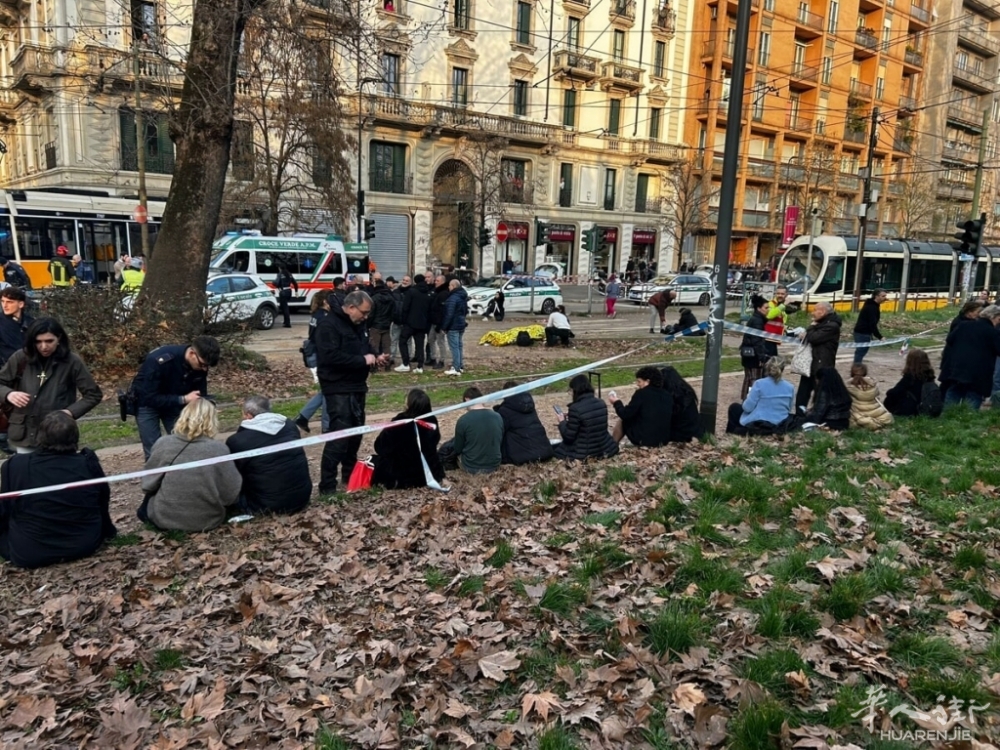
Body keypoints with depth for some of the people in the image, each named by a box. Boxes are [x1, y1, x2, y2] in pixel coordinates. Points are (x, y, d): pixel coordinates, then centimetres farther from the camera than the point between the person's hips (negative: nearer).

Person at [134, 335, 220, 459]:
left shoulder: (200, 365, -20)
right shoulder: (159, 361, -37)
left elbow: (201, 396, -7)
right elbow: (150, 398, -32)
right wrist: (183, 399, -36)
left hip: (175, 403, 5)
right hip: (147, 403, -5)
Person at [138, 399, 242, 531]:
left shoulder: (163, 443, -12)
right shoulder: (219, 449, -16)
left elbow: (148, 485, 0)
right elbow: (231, 495, -10)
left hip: (164, 518, 2)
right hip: (207, 520, -1)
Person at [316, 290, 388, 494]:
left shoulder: (359, 325, 13)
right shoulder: (328, 325, -16)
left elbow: (365, 348, 26)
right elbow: (330, 356, -27)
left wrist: (375, 357, 3)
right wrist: (362, 360, -24)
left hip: (357, 387, 9)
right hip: (338, 390, -9)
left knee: (356, 433, 17)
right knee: (339, 437, -13)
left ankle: (350, 474, 32)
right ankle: (327, 485, -7)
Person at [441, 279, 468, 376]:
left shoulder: (453, 298, -19)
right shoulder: (463, 297, 12)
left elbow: (449, 314, -21)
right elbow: (466, 311, 21)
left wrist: (444, 327, -15)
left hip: (453, 326, -9)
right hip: (461, 325, 9)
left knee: (454, 347, -7)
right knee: (459, 345, 17)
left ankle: (456, 369, -8)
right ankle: (460, 366, 23)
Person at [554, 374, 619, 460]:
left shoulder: (575, 408, -23)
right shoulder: (602, 403, -1)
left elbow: (568, 437, -17)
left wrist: (562, 422, 1)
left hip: (583, 453, -6)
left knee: (556, 451, 19)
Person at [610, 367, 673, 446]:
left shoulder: (641, 393, -9)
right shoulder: (668, 396, 6)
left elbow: (625, 415, -7)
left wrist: (617, 403, 10)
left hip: (643, 440, -5)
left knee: (622, 420, 18)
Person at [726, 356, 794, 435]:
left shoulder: (759, 384, -15)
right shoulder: (790, 387, -3)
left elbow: (747, 408, -12)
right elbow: (789, 409, 9)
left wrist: (748, 397, 9)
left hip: (757, 424, -5)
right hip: (779, 426, 5)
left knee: (734, 407, 20)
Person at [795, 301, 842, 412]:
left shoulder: (832, 326, -15)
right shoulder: (822, 323, 17)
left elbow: (813, 338, -22)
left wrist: (812, 326, -4)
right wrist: (806, 334, 2)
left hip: (822, 366, -10)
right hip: (810, 364, 10)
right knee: (802, 396, 12)